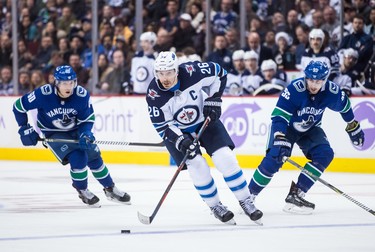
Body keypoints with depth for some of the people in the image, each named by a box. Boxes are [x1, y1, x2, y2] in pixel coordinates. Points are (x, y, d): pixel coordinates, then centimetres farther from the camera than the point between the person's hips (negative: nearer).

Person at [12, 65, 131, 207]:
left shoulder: (82, 95, -23)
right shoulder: (43, 94, -29)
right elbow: (18, 106, -17)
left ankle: (110, 189, 25)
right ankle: (82, 192, 4)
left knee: (94, 157, 2)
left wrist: (85, 134, -29)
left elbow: (88, 119, -10)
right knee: (78, 158, -20)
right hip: (53, 134, -3)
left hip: (76, 130, 3)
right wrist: (25, 129, -12)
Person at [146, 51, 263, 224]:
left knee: (225, 157, -11)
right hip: (177, 131, -1)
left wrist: (213, 100, -12)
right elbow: (162, 126, -19)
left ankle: (245, 201, 2)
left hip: (205, 119, 1)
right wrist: (181, 141, -32)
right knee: (197, 166, -17)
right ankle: (215, 206, 4)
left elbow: (219, 73, -8)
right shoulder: (154, 94, -25)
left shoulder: (192, 72, -26)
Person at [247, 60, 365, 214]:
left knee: (325, 154, -18)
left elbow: (345, 107, 1)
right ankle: (249, 194, -12)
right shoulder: (294, 89, -33)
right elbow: (279, 116, -34)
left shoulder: (331, 91, -21)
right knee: (274, 157, -25)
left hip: (310, 129, 4)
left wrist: (354, 128, 13)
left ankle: (295, 194, -15)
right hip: (286, 126, -4)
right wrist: (280, 140, -47)